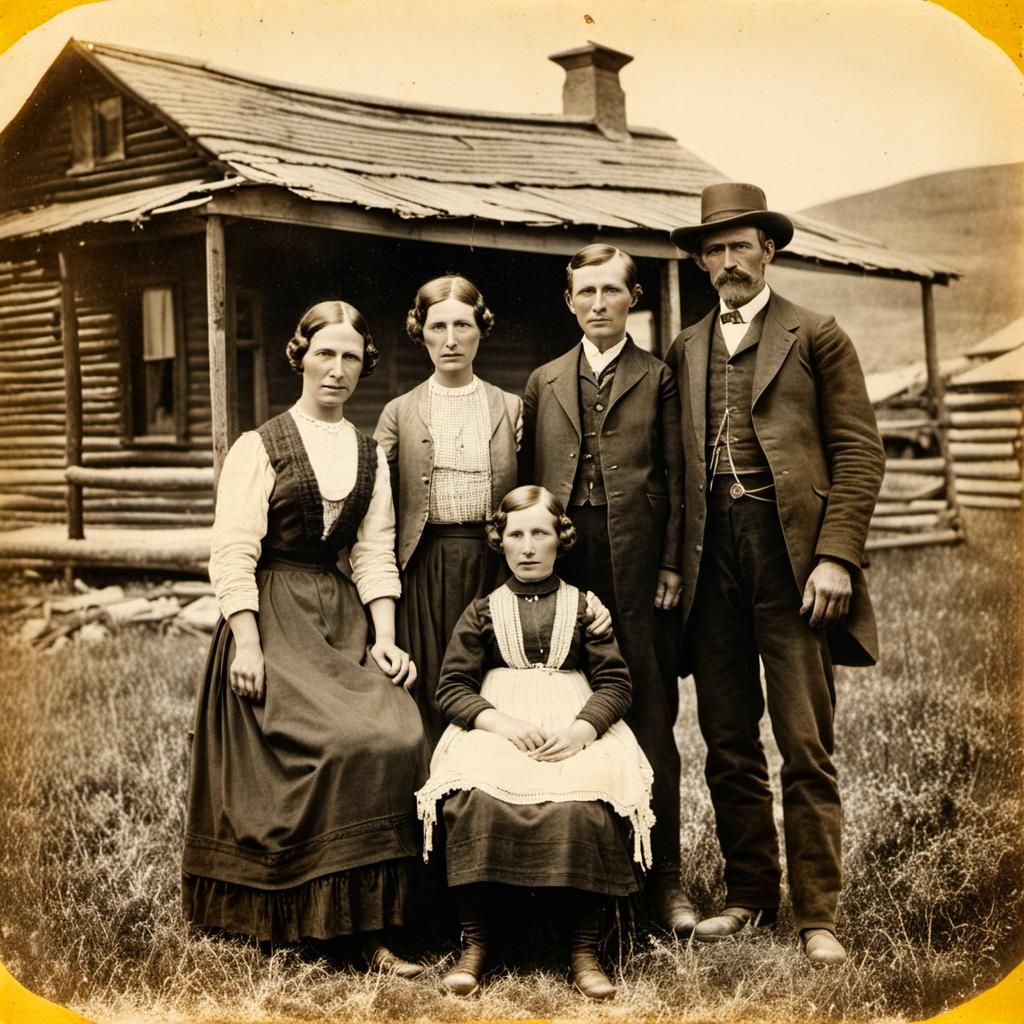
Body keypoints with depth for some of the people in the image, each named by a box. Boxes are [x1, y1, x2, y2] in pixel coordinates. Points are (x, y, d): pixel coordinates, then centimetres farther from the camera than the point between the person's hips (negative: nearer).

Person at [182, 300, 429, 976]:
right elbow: (234, 553, -6)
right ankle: (318, 912, -5)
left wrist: (385, 637, -4)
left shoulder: (370, 456, 15)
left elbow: (376, 555, 9)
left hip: (344, 616, 4)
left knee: (399, 734, -18)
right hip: (274, 616, -4)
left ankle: (369, 922, -10)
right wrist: (246, 642, -16)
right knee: (339, 744, -22)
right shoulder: (260, 447, 1)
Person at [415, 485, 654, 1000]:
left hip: (575, 730, 0)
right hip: (496, 724, 1)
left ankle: (585, 949, -21)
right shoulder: (483, 611, 16)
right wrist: (503, 723, -13)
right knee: (470, 797, -33)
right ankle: (475, 944, -20)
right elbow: (451, 687, 7)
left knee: (587, 802, -34)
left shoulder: (584, 607, 15)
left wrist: (581, 730, -15)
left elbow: (615, 683, 6)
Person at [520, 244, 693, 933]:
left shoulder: (658, 378, 8)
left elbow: (676, 478, 3)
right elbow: (529, 481, 15)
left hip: (638, 565, -3)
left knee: (651, 721, 0)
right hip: (563, 566, 3)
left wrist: (672, 564, -5)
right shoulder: (544, 383, 17)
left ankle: (662, 878, 9)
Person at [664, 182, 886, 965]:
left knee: (806, 748, -1)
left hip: (790, 555, -4)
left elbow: (859, 451, 0)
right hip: (712, 560, 4)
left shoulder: (816, 337, 5)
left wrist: (838, 555, -11)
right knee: (728, 746, 9)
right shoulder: (685, 350, 17)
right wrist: (673, 561, 4)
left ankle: (817, 914, 10)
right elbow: (676, 462, 15)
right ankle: (750, 895, 23)